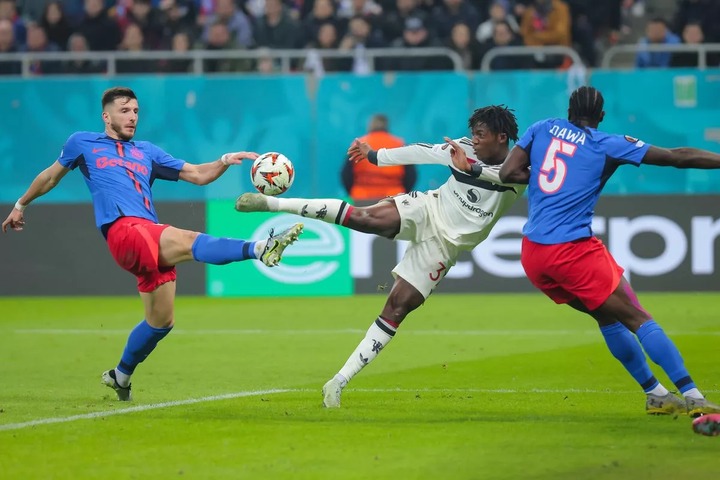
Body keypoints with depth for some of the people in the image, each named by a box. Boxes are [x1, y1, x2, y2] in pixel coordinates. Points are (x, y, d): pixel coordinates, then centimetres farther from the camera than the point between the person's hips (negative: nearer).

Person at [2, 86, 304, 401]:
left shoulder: (147, 152, 28)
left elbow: (197, 175, 23)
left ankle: (120, 376, 27)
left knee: (161, 321, 5)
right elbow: (51, 176, 34)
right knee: (189, 241, -32)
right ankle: (260, 249, -57)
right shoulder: (83, 143, 19)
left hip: (152, 240, 6)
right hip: (122, 231, -6)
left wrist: (225, 161, 6)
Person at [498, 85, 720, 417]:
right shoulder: (609, 145, 1)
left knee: (608, 316, 19)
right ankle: (693, 398, -13)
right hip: (573, 250, -5)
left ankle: (655, 393, 21)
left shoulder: (542, 129, 12)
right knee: (637, 319, -4)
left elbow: (508, 173, 6)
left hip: (532, 254, 5)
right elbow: (679, 157, 2)